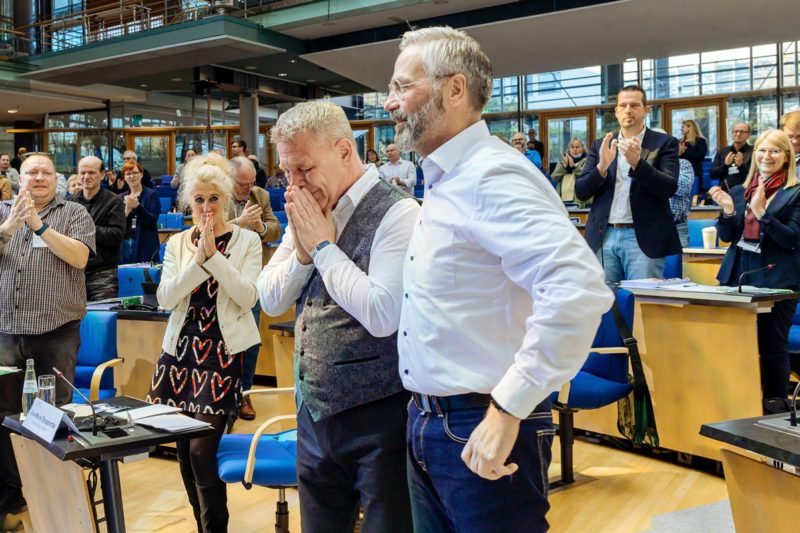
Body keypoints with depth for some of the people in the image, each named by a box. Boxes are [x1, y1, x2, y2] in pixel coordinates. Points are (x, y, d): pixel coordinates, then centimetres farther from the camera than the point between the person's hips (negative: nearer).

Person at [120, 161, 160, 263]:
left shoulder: (151, 194, 2)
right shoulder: (121, 197, 12)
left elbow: (153, 221, -7)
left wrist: (137, 206, -18)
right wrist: (127, 210, -11)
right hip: (124, 245, 3)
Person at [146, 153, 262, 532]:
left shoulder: (247, 241, 0)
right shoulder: (178, 243, 9)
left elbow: (248, 297, -11)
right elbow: (165, 298, -2)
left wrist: (214, 254, -16)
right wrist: (198, 259, -13)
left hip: (223, 350, -4)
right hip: (182, 347, 4)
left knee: (201, 448, -12)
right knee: (183, 448, 9)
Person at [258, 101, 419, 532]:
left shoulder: (396, 213, -15)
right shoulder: (307, 211, 8)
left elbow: (382, 315, -26)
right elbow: (270, 301, 10)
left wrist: (323, 245, -16)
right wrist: (303, 249, -8)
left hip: (377, 416, -7)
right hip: (315, 412, 7)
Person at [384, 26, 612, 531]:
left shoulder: (492, 176, -18)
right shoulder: (442, 182, 11)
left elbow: (578, 287, -32)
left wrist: (508, 410, -29)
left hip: (482, 431, -9)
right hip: (426, 422, 9)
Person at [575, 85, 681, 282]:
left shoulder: (664, 143, 5)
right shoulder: (600, 145, 13)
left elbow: (670, 188, -7)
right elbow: (581, 192, 6)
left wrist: (637, 163, -22)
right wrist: (602, 167, -13)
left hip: (643, 238, -3)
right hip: (604, 237, 3)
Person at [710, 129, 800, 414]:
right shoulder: (739, 191, 11)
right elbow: (728, 237, 11)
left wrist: (762, 212, -22)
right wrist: (728, 211, -8)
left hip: (776, 278, -4)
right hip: (739, 274, 4)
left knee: (772, 345, 0)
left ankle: (775, 406, 11)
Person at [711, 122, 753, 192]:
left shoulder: (753, 152, 2)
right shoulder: (722, 152, 14)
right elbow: (713, 175, 8)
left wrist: (741, 165, -18)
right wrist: (725, 164, -8)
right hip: (723, 192, 3)